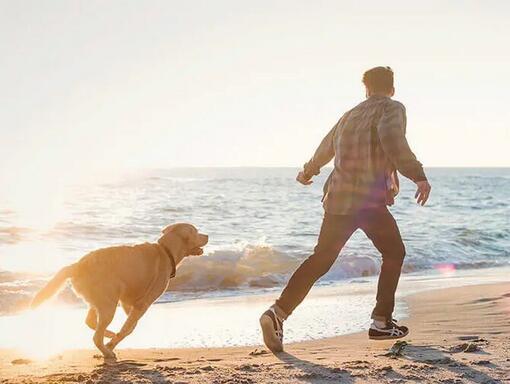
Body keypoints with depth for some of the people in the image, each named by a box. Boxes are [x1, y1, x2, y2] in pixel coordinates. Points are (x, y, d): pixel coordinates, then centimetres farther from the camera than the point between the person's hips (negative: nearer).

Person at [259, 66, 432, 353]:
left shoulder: (351, 114, 21)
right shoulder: (393, 109, 0)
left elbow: (327, 147, 36)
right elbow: (391, 138, -23)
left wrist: (309, 171, 54)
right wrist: (418, 175, -26)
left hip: (338, 199, 6)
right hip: (370, 199, -6)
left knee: (321, 260, 9)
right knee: (394, 254, 15)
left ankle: (278, 313, -7)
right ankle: (382, 323, 12)